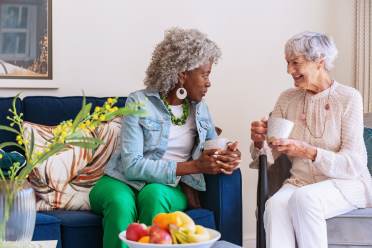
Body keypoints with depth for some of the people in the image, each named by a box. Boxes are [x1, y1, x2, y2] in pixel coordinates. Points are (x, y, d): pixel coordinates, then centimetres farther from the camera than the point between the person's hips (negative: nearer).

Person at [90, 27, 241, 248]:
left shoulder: (200, 108, 8)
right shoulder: (139, 102, -10)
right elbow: (132, 166, -19)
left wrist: (229, 156, -11)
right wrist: (194, 166, -24)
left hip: (170, 189, 3)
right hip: (123, 182, -3)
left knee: (154, 194, -32)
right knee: (121, 202, -37)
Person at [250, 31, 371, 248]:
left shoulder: (349, 98, -6)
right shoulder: (287, 99, 7)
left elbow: (353, 164, -12)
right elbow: (269, 157, 6)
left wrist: (308, 151, -27)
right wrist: (260, 142, -17)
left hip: (347, 183, -3)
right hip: (301, 181, 3)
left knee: (303, 198, -34)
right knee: (275, 204, -30)